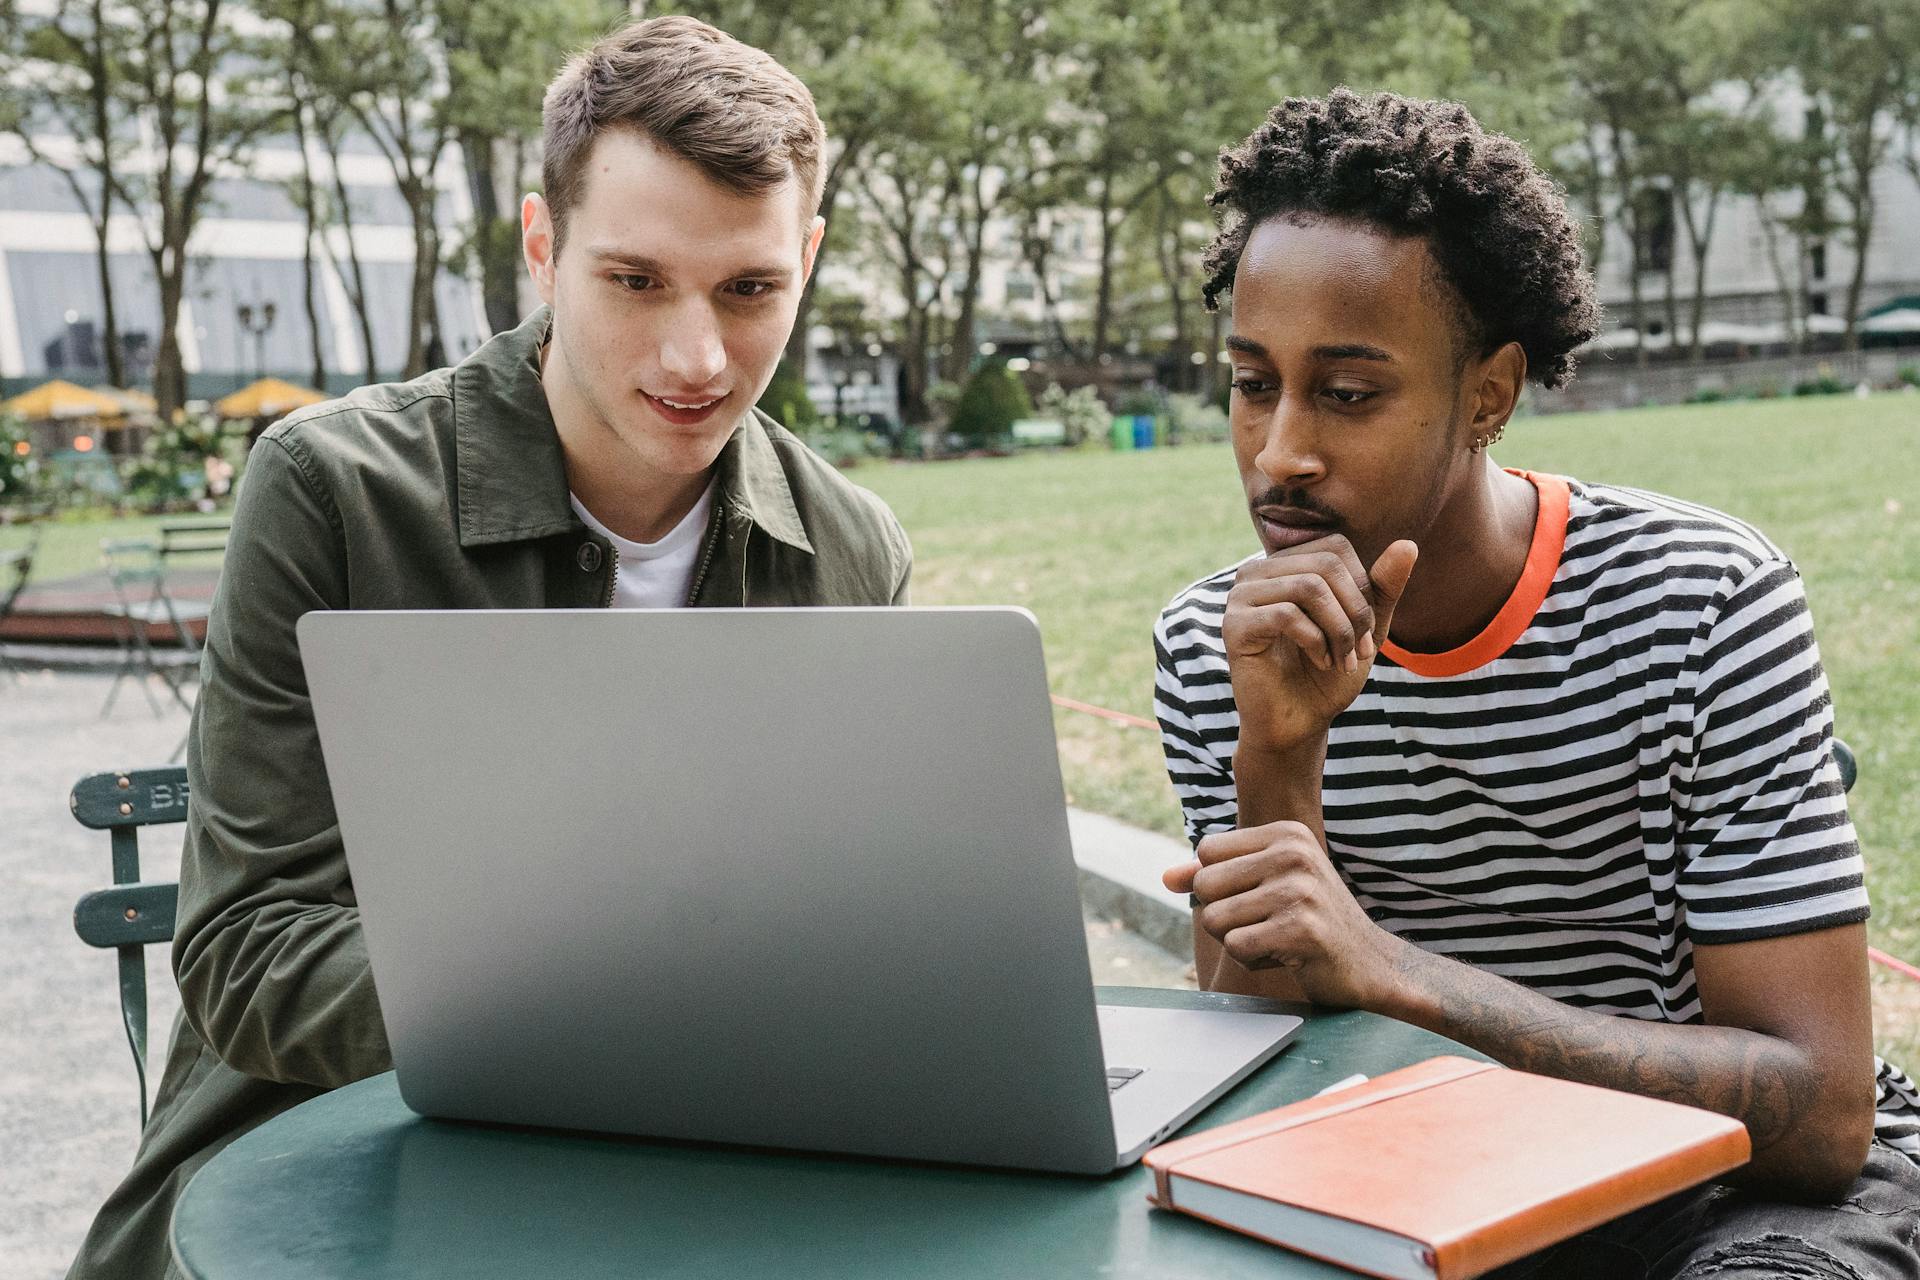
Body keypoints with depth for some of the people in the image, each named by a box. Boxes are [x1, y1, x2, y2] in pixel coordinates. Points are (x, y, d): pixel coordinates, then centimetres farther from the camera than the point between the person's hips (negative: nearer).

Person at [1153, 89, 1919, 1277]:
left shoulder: (1708, 602, -19)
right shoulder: (1210, 648, -8)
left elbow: (1820, 1111, -23)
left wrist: (1380, 968, -35)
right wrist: (1277, 765, -27)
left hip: (1756, 1178, -1)